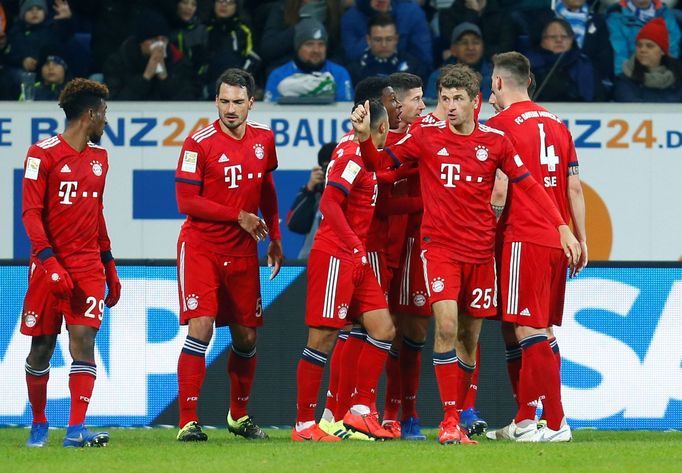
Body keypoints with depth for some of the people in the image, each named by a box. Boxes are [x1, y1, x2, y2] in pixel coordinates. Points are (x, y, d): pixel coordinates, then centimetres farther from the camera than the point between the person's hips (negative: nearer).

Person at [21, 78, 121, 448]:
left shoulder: (98, 157, 13)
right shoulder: (43, 154, -6)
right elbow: (31, 213, -10)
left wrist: (110, 268, 21)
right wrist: (51, 263, -20)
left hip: (88, 265, 4)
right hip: (49, 265, -4)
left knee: (83, 339, -10)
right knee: (42, 345, 4)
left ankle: (76, 429, -16)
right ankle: (38, 424, 22)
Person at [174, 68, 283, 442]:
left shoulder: (263, 138, 5)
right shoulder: (199, 143, -13)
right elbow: (186, 201, -15)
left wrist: (274, 238, 17)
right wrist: (239, 216, -15)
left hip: (243, 252, 5)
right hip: (201, 247, -5)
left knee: (246, 337, 10)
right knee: (201, 327, -16)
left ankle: (239, 416, 29)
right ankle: (188, 422, -15)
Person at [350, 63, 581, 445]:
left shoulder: (495, 141, 2)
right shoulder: (426, 136, -1)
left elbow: (529, 185, 7)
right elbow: (378, 162, 4)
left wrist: (562, 228, 1)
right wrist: (364, 137, -17)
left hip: (481, 250, 2)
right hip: (440, 245, -2)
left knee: (470, 336, 7)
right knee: (446, 326, -19)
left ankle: (459, 417, 20)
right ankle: (450, 422, -15)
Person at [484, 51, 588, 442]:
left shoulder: (501, 124, -6)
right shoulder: (557, 125, 14)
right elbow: (574, 188, 14)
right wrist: (581, 238, 17)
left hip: (524, 237, -7)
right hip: (558, 239, 7)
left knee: (530, 331, -7)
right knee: (541, 330, 12)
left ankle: (556, 423, -12)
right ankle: (524, 421, 17)